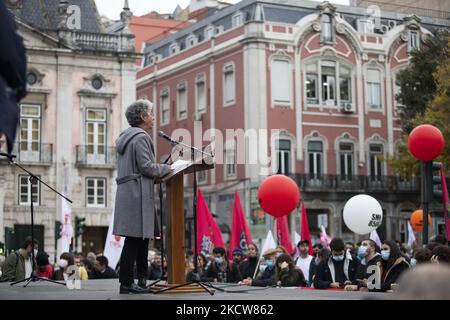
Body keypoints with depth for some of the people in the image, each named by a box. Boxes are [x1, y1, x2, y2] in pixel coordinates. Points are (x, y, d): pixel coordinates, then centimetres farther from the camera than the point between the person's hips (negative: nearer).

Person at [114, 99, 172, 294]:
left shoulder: (126, 137, 21)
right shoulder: (140, 137, -10)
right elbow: (146, 166, -16)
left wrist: (160, 171, 21)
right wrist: (167, 168, -1)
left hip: (127, 191, 10)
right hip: (137, 193, -10)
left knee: (141, 238, 11)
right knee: (134, 239, -8)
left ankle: (142, 281, 14)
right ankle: (126, 283, -7)